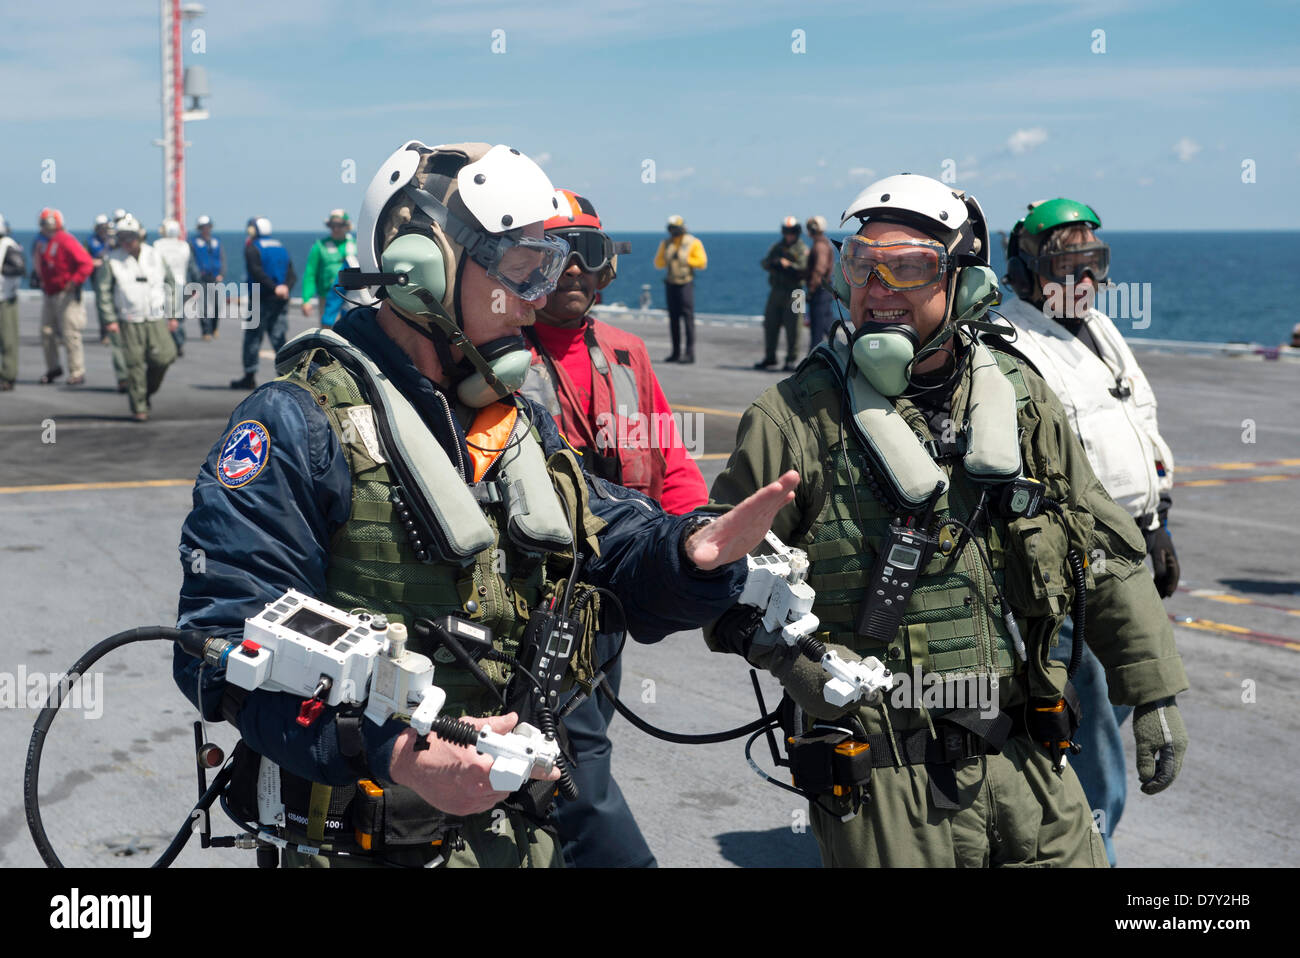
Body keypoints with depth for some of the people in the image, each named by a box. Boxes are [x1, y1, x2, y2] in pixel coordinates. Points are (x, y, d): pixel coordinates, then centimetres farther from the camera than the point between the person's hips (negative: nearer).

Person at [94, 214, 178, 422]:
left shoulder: (155, 257, 8)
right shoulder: (113, 260, 0)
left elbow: (170, 285, 15)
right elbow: (103, 292, 2)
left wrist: (171, 316, 12)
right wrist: (110, 320, -6)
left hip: (156, 318, 2)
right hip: (129, 321, -2)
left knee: (164, 355, -13)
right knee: (135, 364, -4)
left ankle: (149, 391, 14)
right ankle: (138, 408, 7)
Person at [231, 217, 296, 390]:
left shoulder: (252, 247, -4)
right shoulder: (280, 246, 15)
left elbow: (257, 272, -18)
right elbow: (292, 273, 6)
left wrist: (274, 288, -22)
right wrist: (285, 286, -10)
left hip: (262, 299, -5)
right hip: (281, 303, 5)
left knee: (253, 339, 4)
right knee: (278, 338, 6)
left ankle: (249, 377, 9)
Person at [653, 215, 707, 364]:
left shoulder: (693, 243, -4)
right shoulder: (666, 244, 10)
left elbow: (702, 263, -9)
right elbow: (658, 263, 9)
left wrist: (684, 259, -16)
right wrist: (668, 258, -11)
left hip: (686, 283, -5)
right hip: (671, 284, 5)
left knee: (687, 317, -10)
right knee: (673, 318, 5)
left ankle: (690, 353, -11)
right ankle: (676, 353, 9)